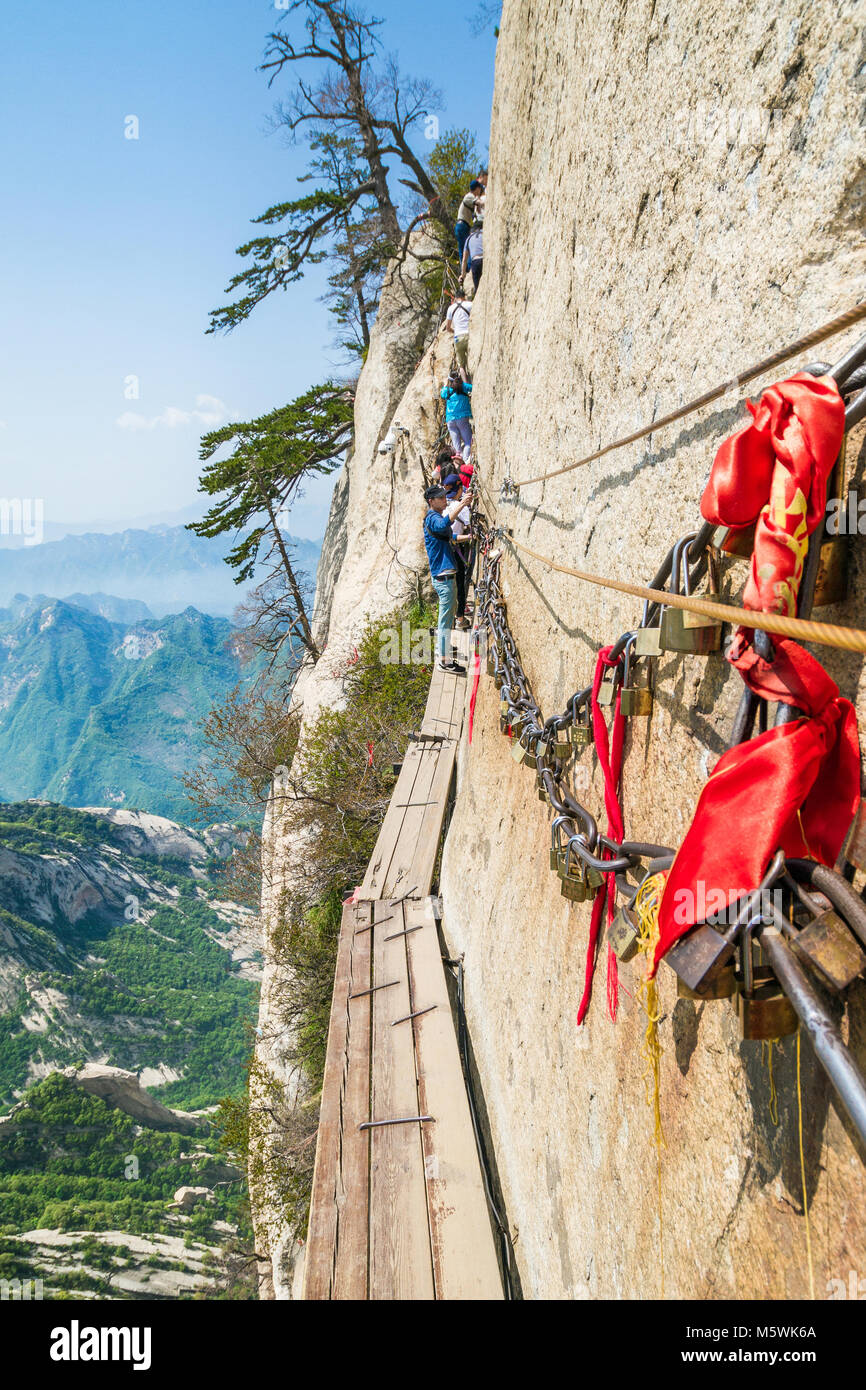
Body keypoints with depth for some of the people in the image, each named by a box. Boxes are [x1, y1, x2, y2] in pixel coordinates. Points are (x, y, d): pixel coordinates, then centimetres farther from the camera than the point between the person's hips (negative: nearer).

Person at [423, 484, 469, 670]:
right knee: (446, 618, -6)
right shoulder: (432, 518, -16)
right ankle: (443, 660, 0)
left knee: (448, 614, 21)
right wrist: (460, 505, -48)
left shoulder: (438, 516, 16)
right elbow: (443, 525, -41)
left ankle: (441, 648, 35)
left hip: (447, 576, 11)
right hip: (443, 577, -11)